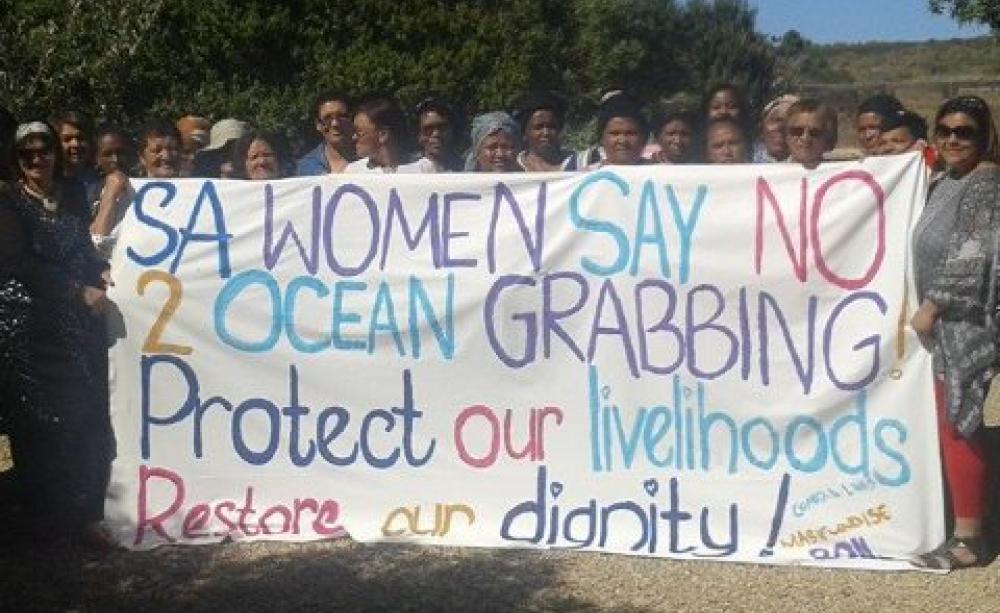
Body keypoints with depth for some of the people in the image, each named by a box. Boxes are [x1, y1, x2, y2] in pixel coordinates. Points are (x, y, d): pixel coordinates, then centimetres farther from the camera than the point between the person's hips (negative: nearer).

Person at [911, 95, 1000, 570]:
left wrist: (931, 306, -17)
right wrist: (929, 308, 14)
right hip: (948, 320, 10)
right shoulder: (949, 182, 14)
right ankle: (962, 519, 26)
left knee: (958, 425, -7)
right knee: (951, 423, 15)